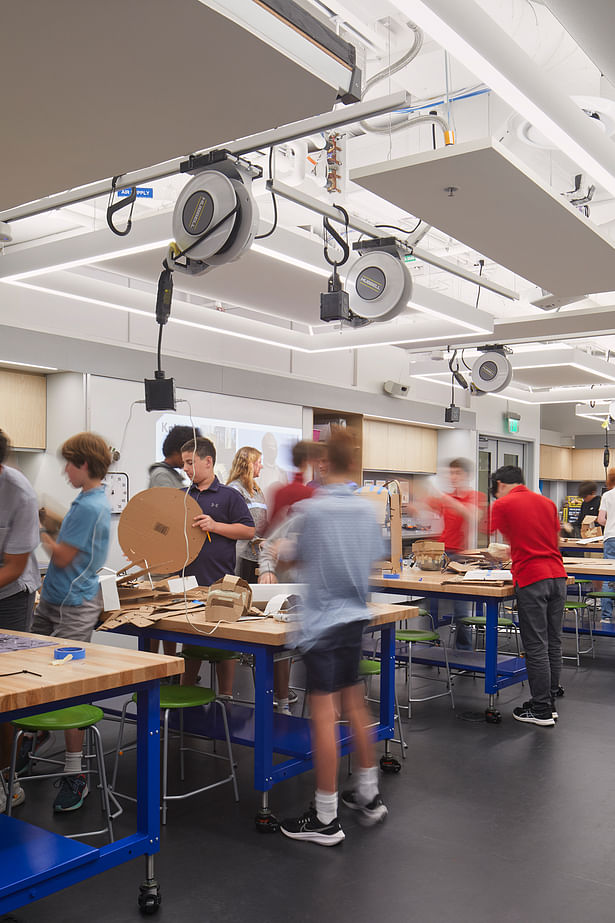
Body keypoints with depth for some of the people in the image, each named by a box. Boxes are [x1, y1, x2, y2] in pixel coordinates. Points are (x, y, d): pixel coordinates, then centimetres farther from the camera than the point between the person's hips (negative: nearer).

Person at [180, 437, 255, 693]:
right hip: (188, 580, 4)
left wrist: (215, 526, -15)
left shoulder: (229, 496, -1)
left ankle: (225, 698, 15)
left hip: (220, 582, -4)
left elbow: (249, 530, -5)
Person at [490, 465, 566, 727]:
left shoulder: (502, 504, -2)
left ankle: (541, 711, 4)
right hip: (557, 575, 6)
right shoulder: (547, 502, 15)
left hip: (532, 580, -6)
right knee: (553, 643, 12)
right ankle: (549, 701, 22)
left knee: (536, 647, -1)